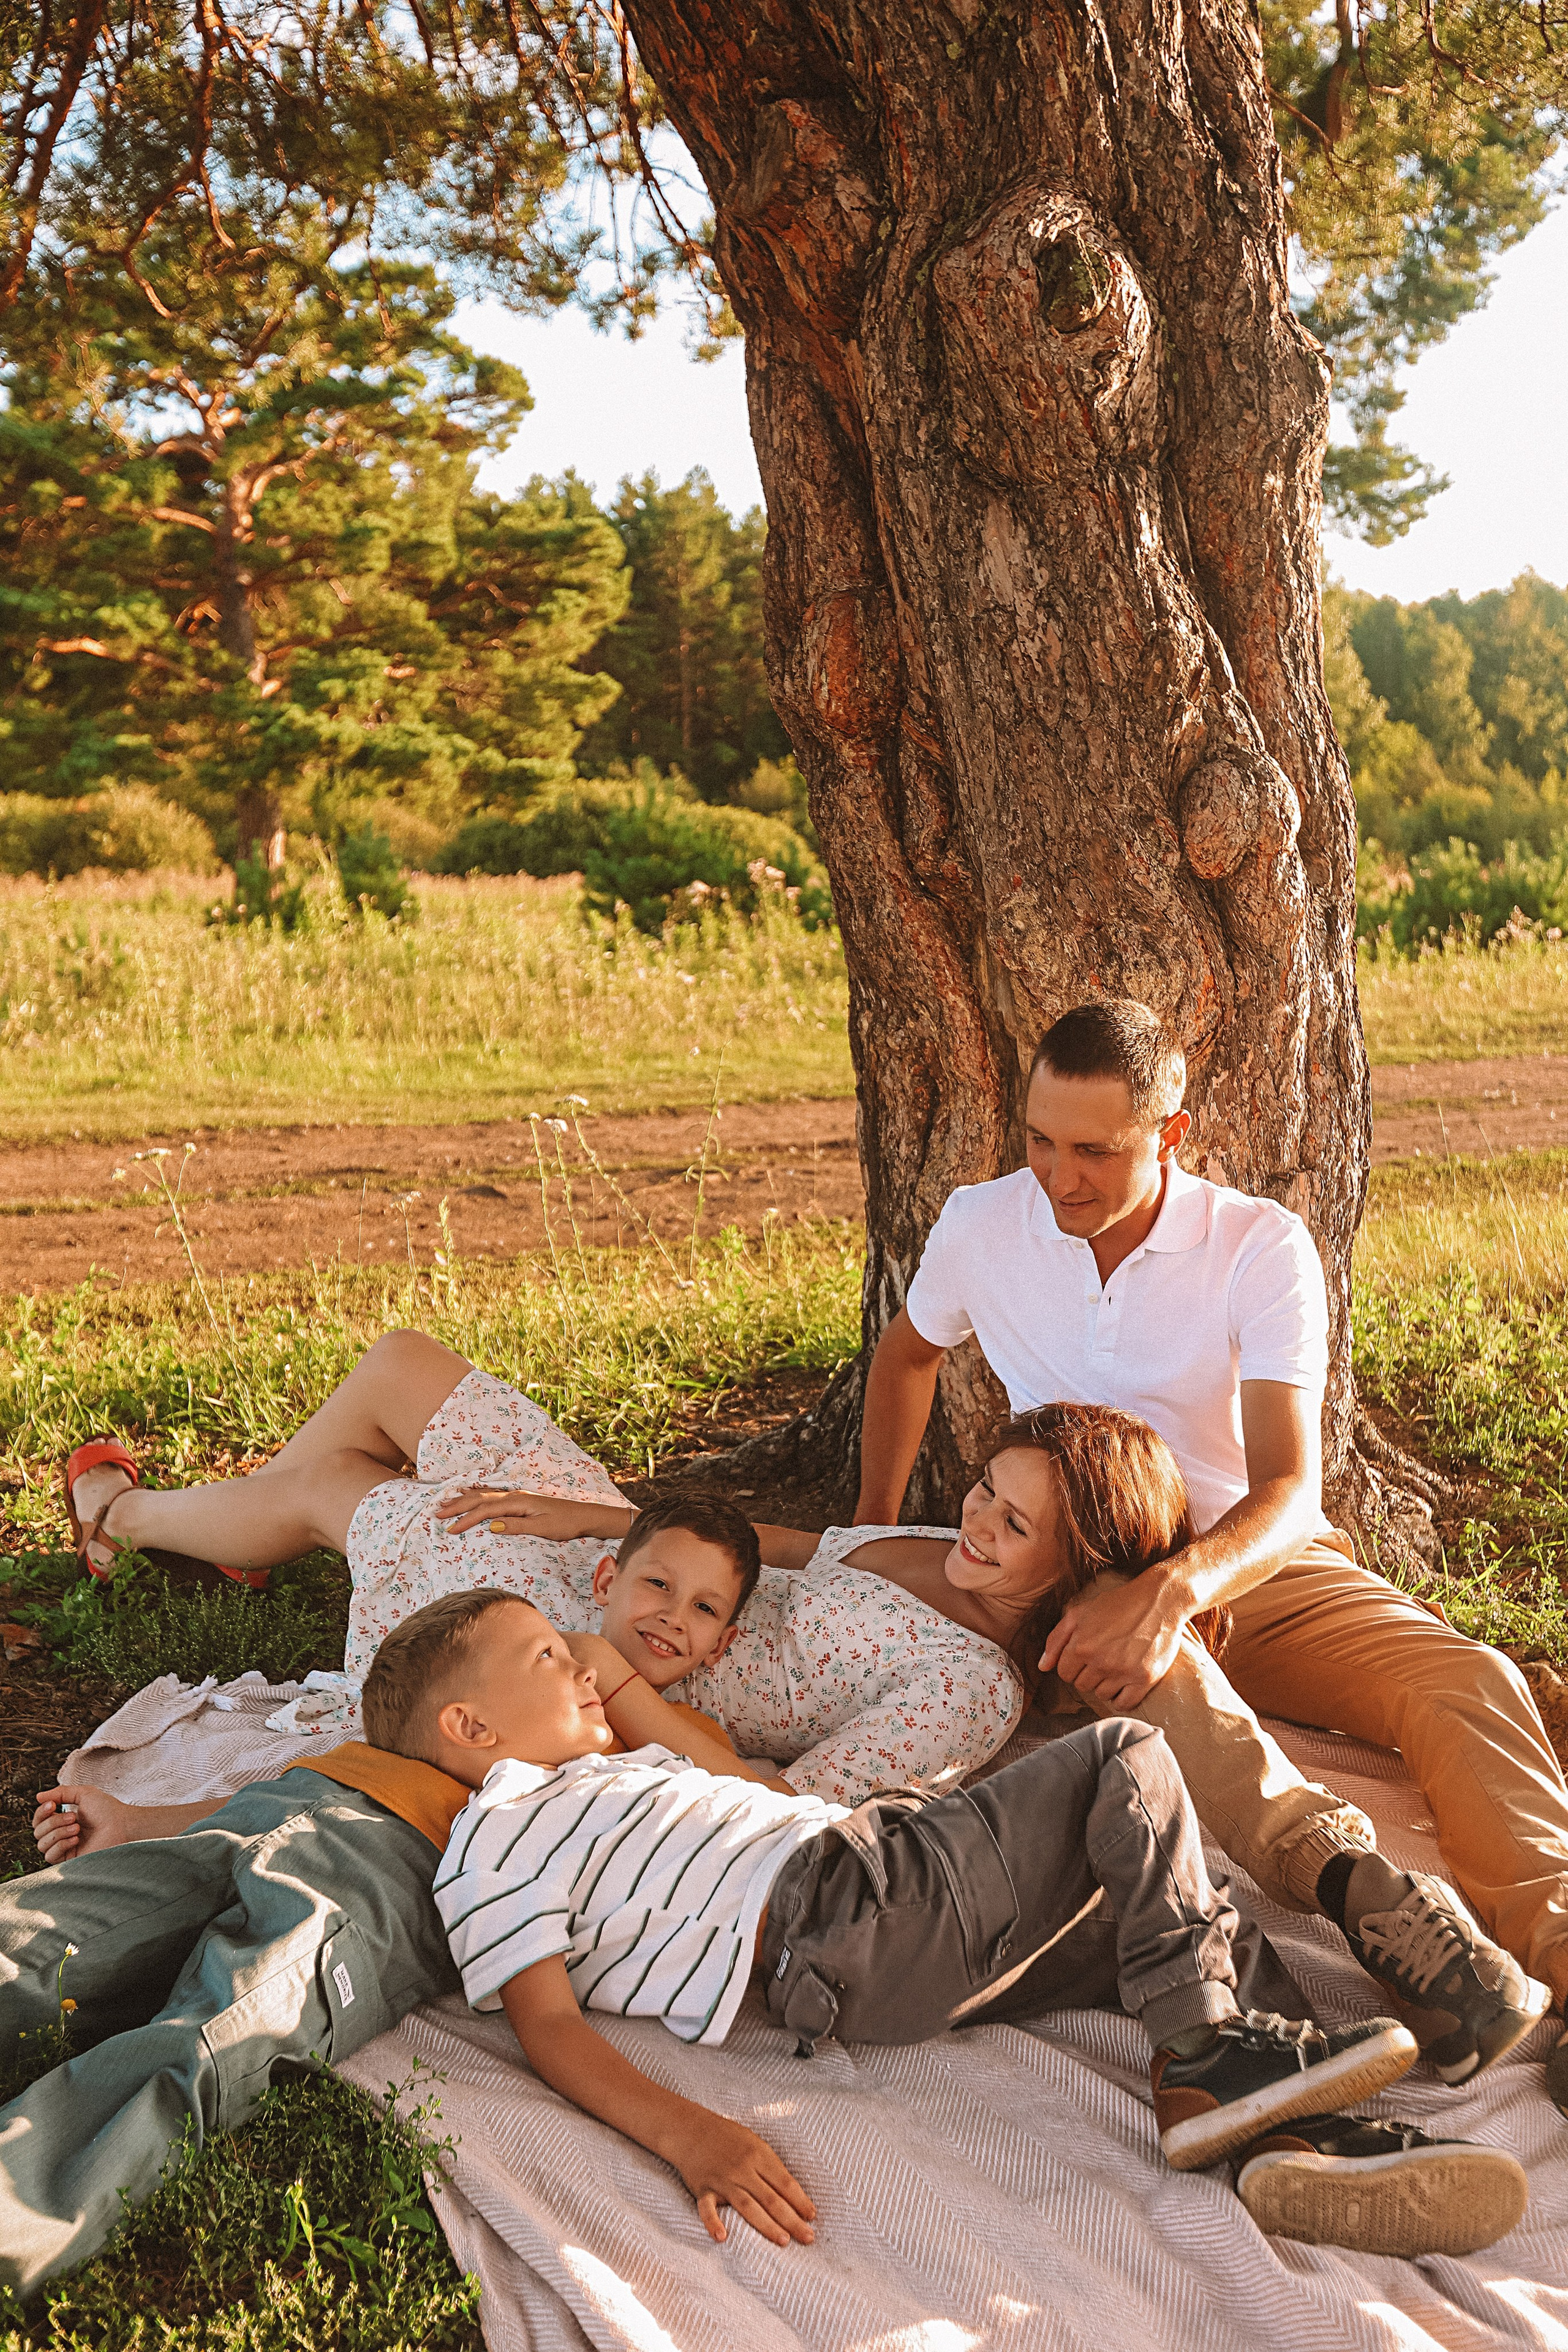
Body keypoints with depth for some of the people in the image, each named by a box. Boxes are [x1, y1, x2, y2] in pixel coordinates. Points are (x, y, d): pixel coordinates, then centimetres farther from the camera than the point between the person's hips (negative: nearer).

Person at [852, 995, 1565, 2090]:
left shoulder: (1262, 1247, -13)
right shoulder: (981, 1227, -4)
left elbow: (1291, 1487, -23)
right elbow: (907, 1354, 20)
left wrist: (1172, 1590, -44)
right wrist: (873, 1531, 22)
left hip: (1261, 1558, 1)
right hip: (1080, 1574, 0)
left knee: (1470, 1683, -29)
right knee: (1144, 1666, -40)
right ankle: (1349, 1876, -62)